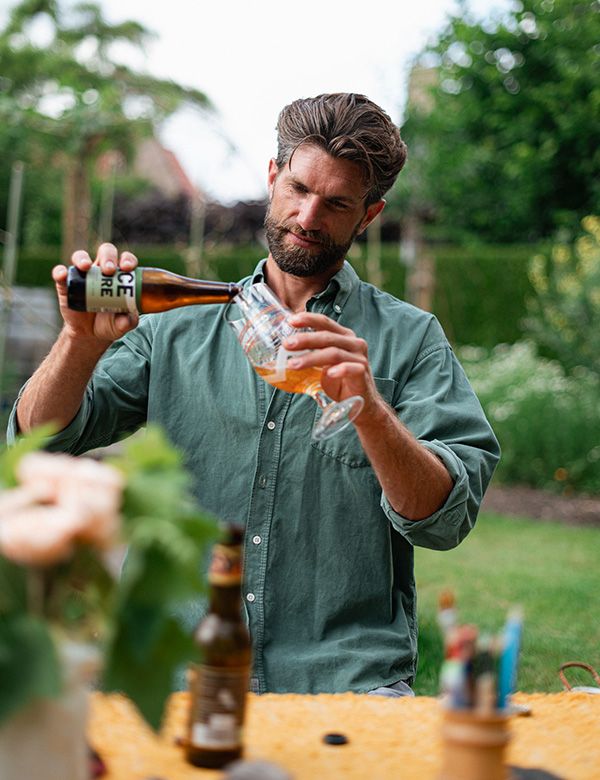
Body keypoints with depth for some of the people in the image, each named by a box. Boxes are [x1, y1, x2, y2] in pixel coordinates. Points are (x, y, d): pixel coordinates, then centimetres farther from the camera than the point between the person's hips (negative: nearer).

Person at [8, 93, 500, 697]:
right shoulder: (177, 329, 12)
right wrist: (82, 341, -13)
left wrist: (368, 407, -21)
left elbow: (444, 521, -5)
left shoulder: (410, 339, 7)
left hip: (352, 683, -1)